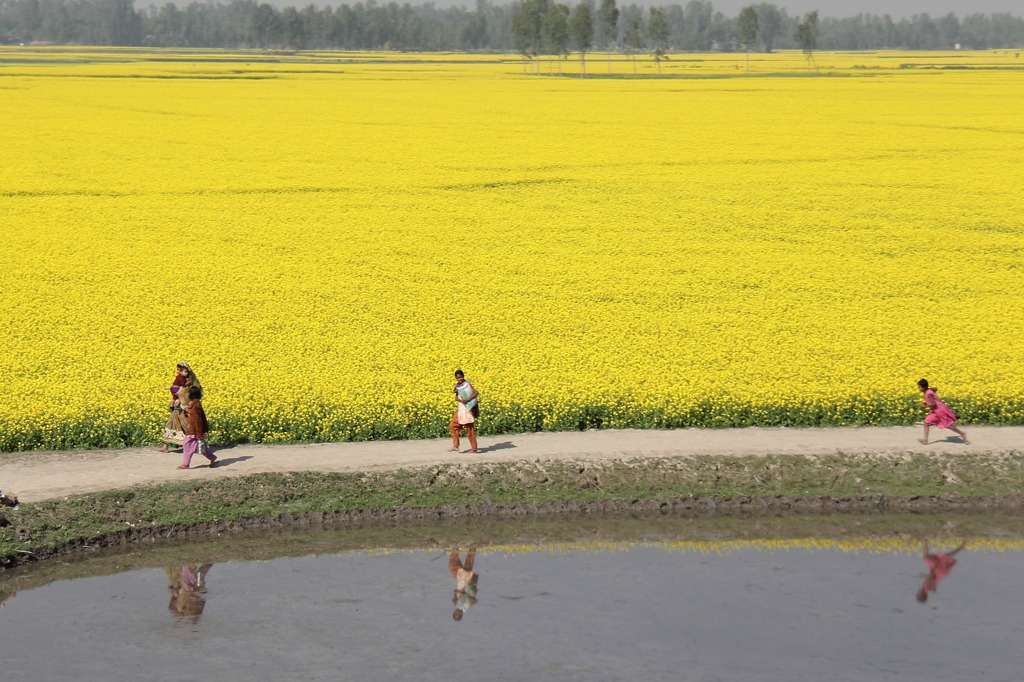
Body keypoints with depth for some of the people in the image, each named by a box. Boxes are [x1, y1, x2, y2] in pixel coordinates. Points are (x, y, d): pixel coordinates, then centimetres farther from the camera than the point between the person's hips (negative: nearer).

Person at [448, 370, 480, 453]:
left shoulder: (468, 384, -7)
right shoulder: (457, 386, 10)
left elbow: (476, 393, -14)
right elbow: (456, 397, 7)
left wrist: (468, 399, -25)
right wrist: (459, 399, -16)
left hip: (468, 408, -7)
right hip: (461, 408, 7)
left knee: (469, 427, -4)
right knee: (453, 425, 4)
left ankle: (474, 448, 2)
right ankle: (455, 446, 9)